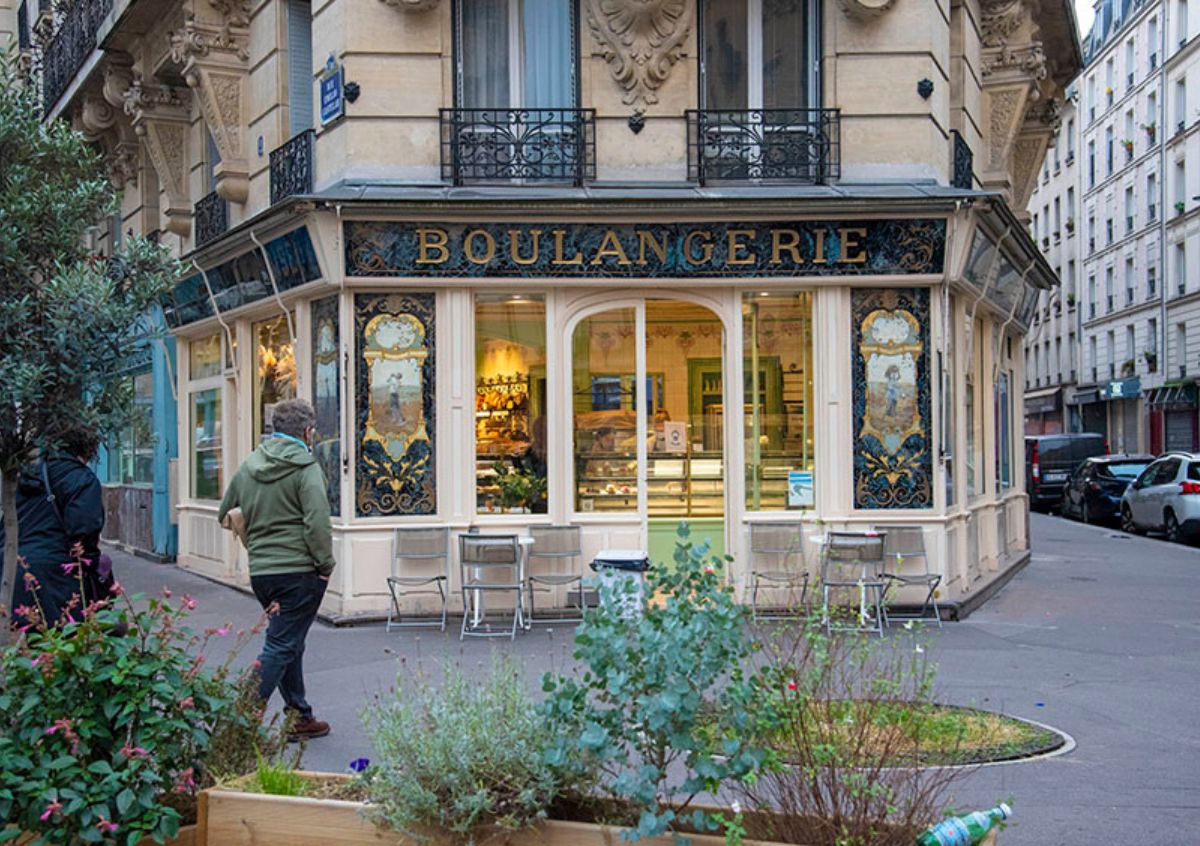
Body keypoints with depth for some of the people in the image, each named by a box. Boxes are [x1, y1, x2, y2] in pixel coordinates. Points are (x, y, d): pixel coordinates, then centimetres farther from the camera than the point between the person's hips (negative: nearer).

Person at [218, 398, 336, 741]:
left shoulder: (248, 466, 11)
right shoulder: (305, 468, -12)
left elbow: (226, 514, 19)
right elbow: (317, 523, -20)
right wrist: (326, 565, -8)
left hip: (260, 571, 8)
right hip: (298, 571, -7)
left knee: (289, 644, 19)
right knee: (281, 646, -4)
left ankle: (300, 717, 26)